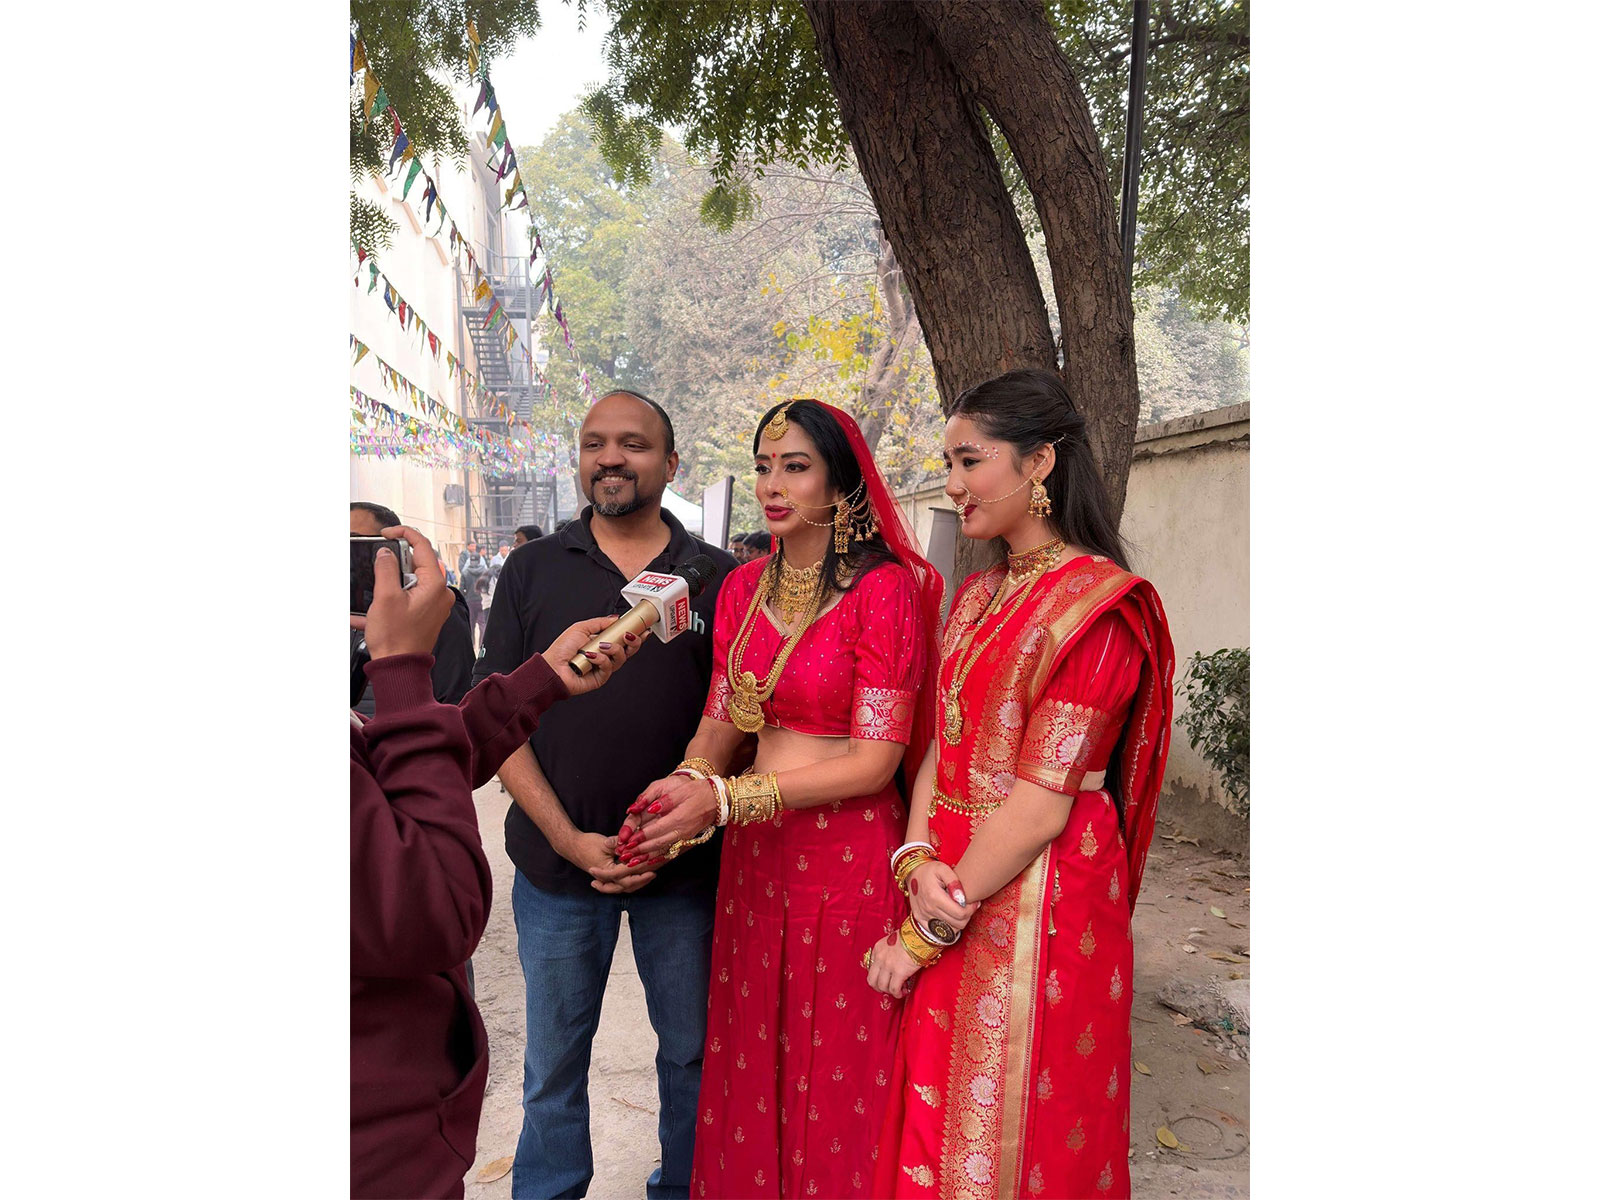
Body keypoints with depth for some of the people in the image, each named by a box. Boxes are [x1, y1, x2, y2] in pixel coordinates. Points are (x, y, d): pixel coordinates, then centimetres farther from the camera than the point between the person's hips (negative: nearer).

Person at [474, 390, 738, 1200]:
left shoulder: (716, 578, 0)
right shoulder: (533, 571, 2)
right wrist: (567, 837, -11)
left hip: (683, 865, 0)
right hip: (556, 862, 1)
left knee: (691, 1050, 15)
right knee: (553, 1059, 16)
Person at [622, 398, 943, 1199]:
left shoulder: (885, 590, -13)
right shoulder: (743, 589, 7)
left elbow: (874, 759, -16)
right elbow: (720, 719, 8)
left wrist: (725, 798, -20)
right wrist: (685, 789, -13)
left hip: (849, 855, -5)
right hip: (755, 855, 5)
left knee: (837, 1070, 11)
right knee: (752, 1057, 18)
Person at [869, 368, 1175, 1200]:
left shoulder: (1096, 605, -14)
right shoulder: (977, 596, 11)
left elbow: (1041, 804, -19)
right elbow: (940, 745, 7)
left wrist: (924, 934, -14)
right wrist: (917, 862, -11)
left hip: (1035, 906, -7)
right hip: (952, 892, 7)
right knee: (930, 1127, 18)